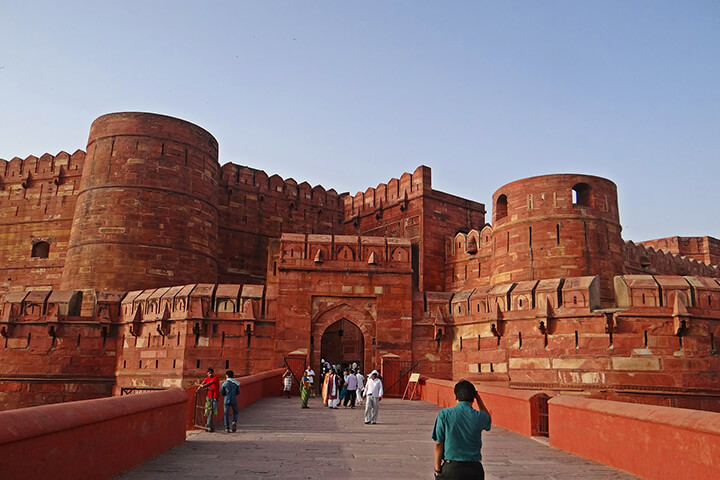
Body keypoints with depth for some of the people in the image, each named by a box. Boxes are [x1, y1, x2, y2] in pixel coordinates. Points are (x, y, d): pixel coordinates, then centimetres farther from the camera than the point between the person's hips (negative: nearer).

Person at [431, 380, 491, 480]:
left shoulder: (445, 414, -8)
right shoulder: (479, 417, -3)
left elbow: (438, 444, -6)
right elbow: (488, 419, 24)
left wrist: (437, 469, 3)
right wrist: (478, 399, 16)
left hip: (450, 468, -1)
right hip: (474, 468, 2)